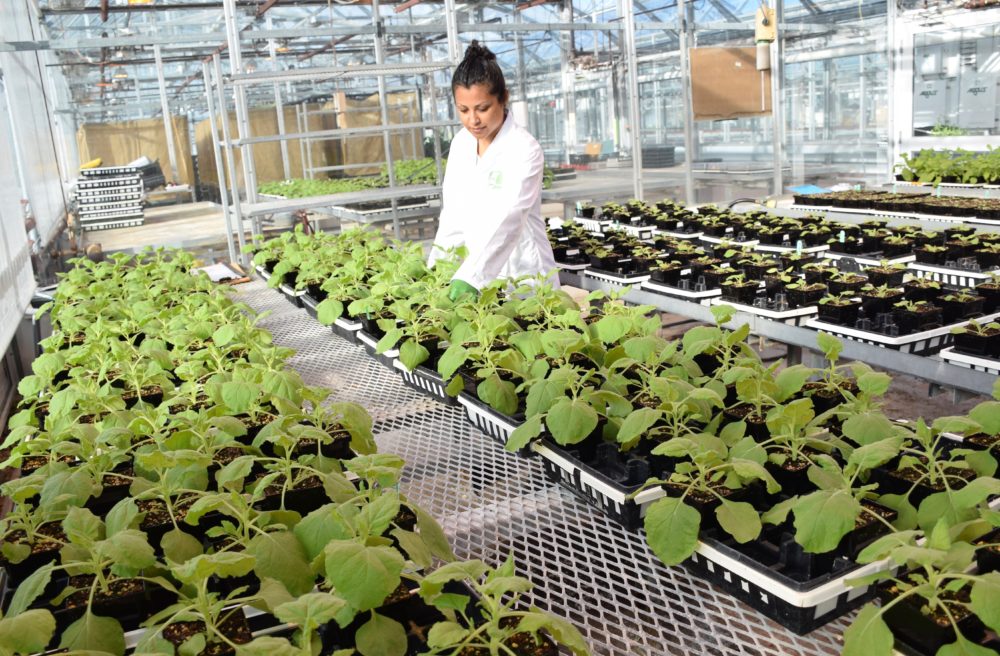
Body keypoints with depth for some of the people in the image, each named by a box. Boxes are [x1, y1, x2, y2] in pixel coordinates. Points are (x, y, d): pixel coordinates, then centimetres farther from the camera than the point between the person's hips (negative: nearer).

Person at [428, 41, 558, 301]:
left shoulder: (524, 150, -15)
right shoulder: (461, 143, 4)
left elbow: (507, 220, -27)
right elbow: (452, 215, 7)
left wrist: (469, 277, -38)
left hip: (521, 278, -5)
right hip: (473, 272, 5)